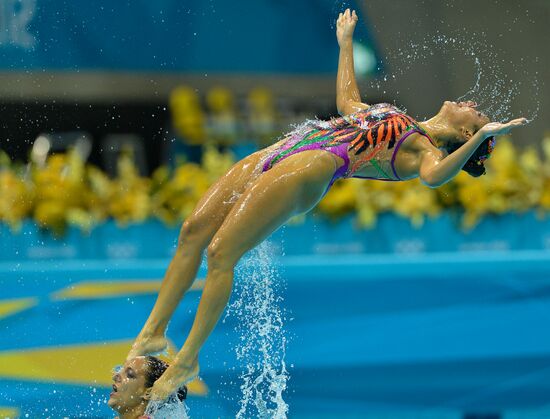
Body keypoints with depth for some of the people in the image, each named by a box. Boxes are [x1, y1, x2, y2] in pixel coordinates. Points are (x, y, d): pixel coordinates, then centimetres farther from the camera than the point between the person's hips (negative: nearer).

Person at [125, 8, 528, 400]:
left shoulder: (426, 150, 3)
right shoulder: (394, 119, 29)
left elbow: (434, 176, -20)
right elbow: (346, 101, 45)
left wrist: (482, 137, -28)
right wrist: (346, 41, 53)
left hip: (310, 169, -9)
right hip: (276, 156, 9)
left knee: (220, 252, -19)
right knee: (193, 230, -5)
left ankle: (188, 358, -11)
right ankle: (155, 331, 1)